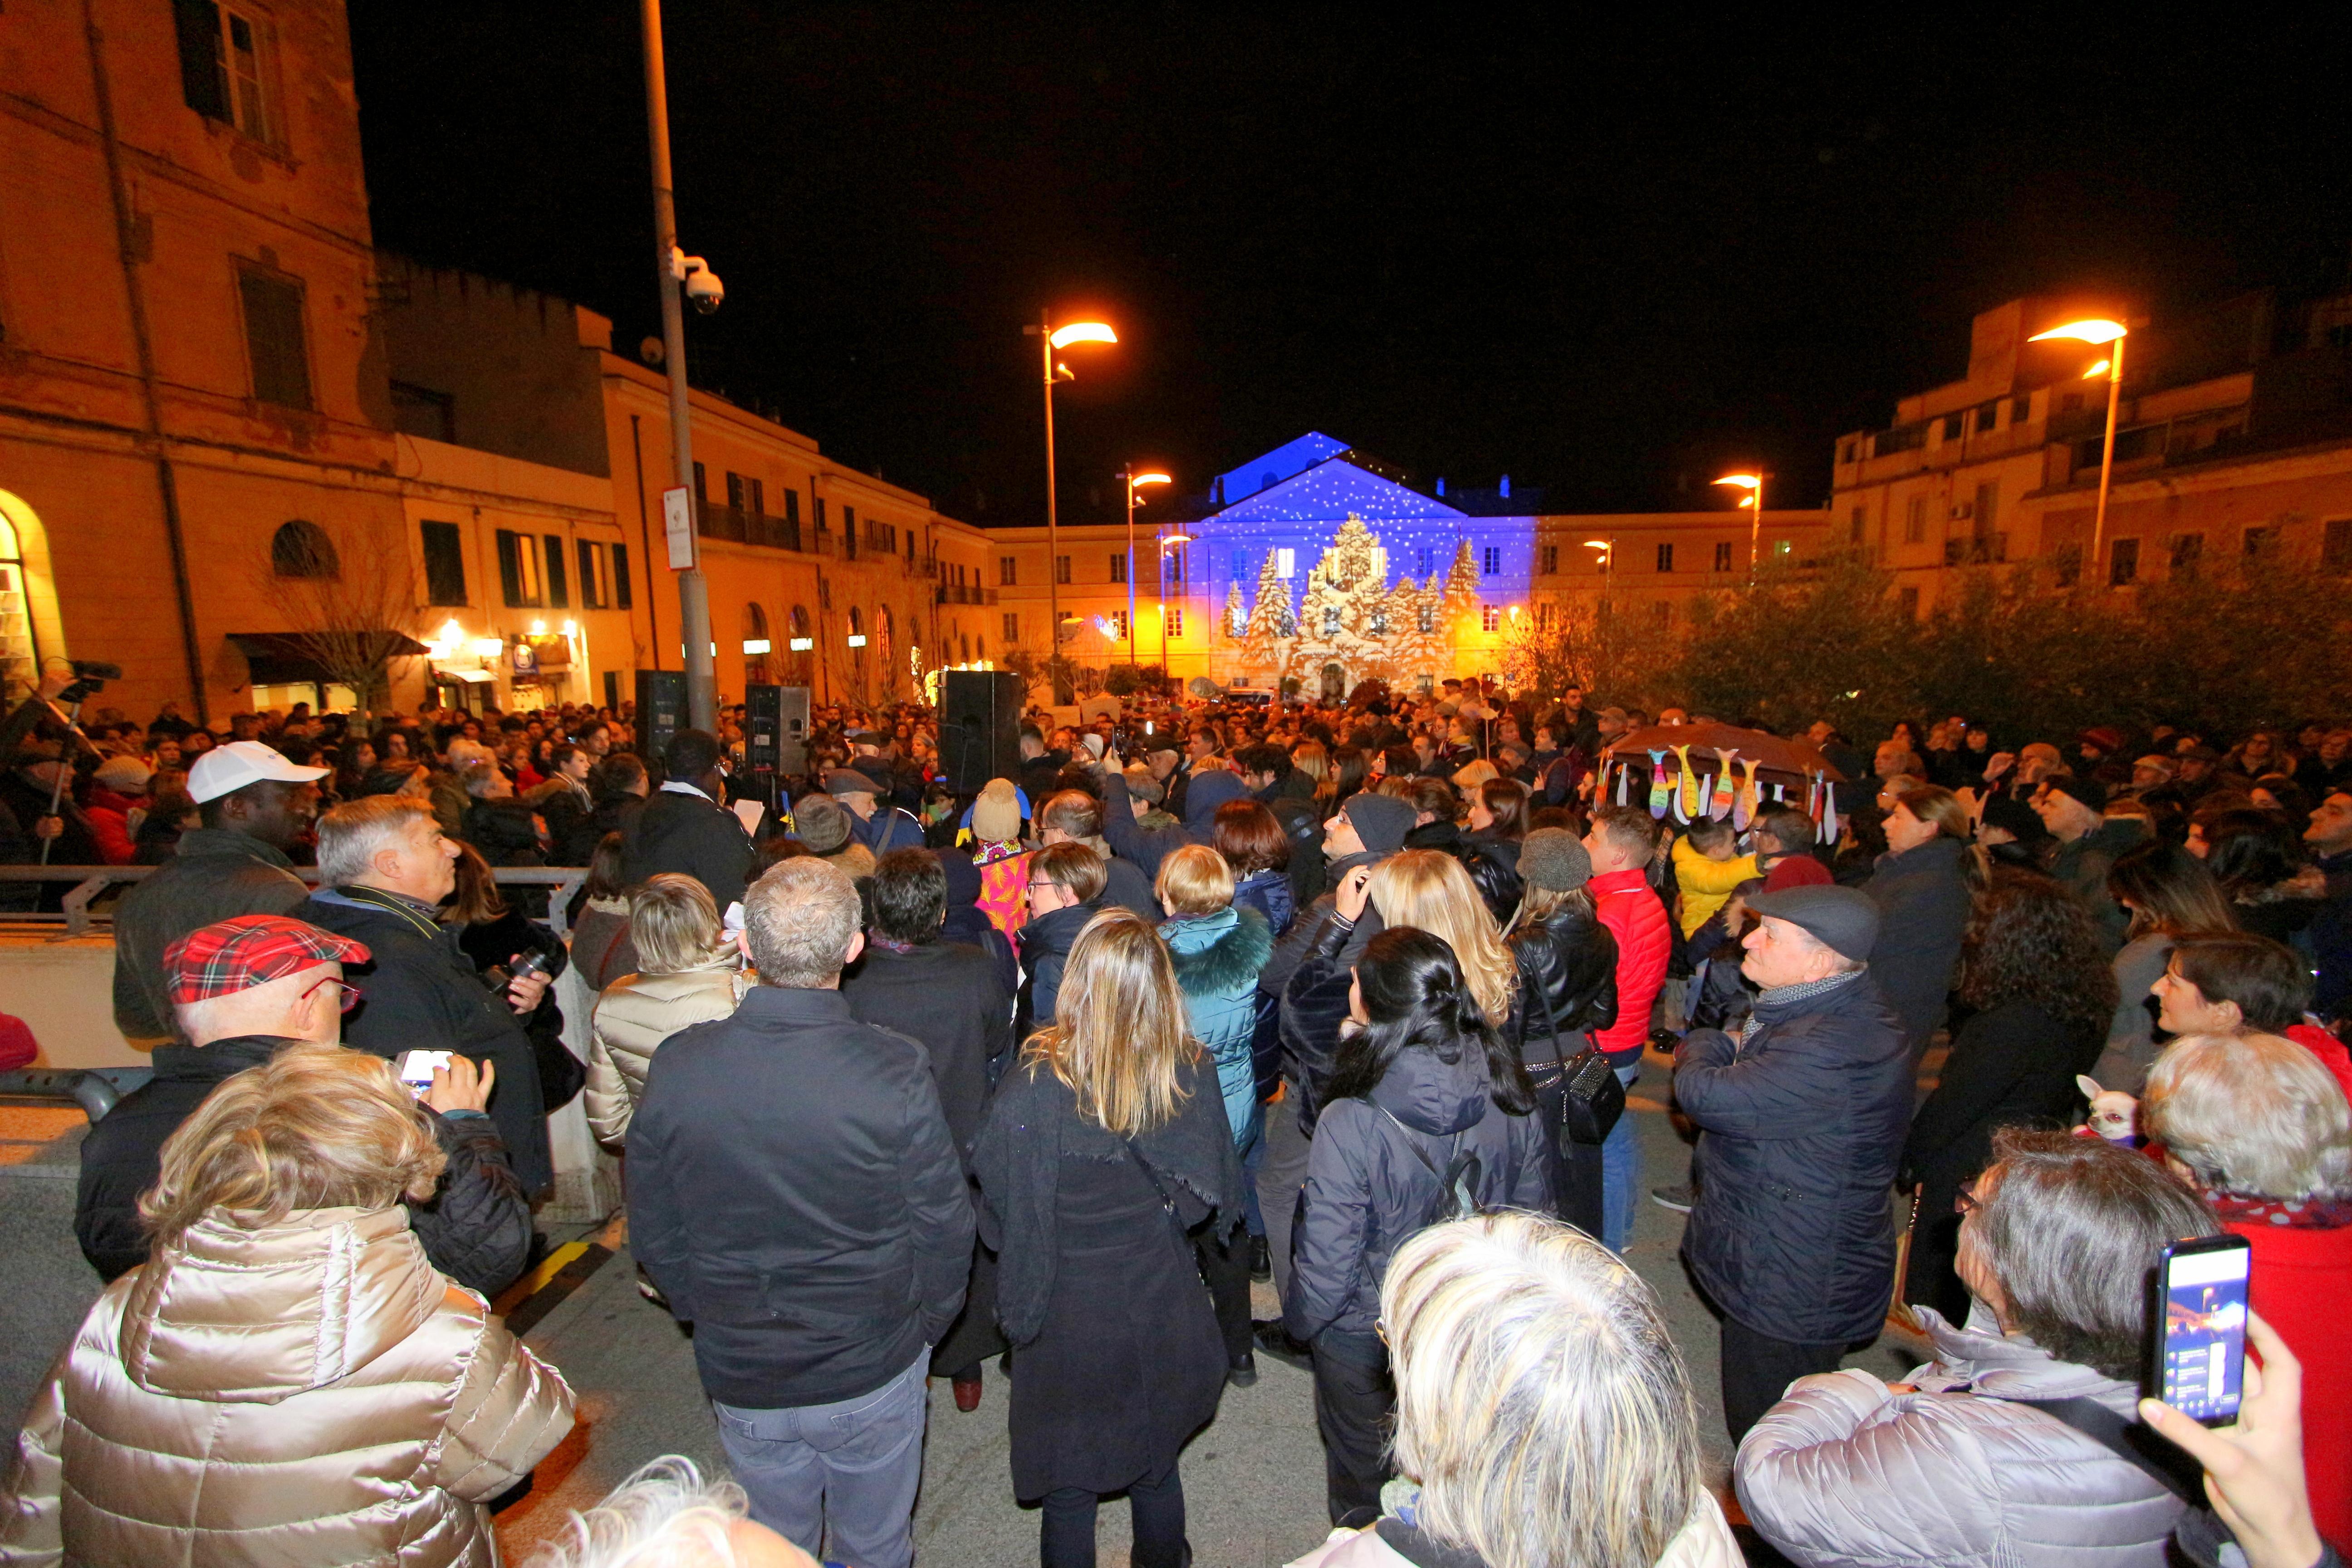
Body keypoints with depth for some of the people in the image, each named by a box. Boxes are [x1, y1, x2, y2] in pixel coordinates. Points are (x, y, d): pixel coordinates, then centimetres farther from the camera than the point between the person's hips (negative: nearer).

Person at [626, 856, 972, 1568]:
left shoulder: (676, 1068, -20)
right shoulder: (897, 1073, -27)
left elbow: (653, 1235, -6)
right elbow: (943, 1228, -16)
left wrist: (710, 1317, 12)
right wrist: (923, 1327, 4)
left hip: (738, 1376, 2)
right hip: (873, 1373, -2)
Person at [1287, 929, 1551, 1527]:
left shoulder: (1350, 1125, -35)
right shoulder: (1512, 1102, -21)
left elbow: (1327, 1267, -25)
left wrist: (1301, 1319, -3)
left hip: (1366, 1343, -4)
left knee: (1364, 1485, 28)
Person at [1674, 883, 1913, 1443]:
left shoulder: (1833, 1048, -33)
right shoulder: (1841, 1013, 2)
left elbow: (1706, 1095, -31)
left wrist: (1700, 1047, -10)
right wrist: (1730, 1052, -6)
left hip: (1792, 1287, -10)